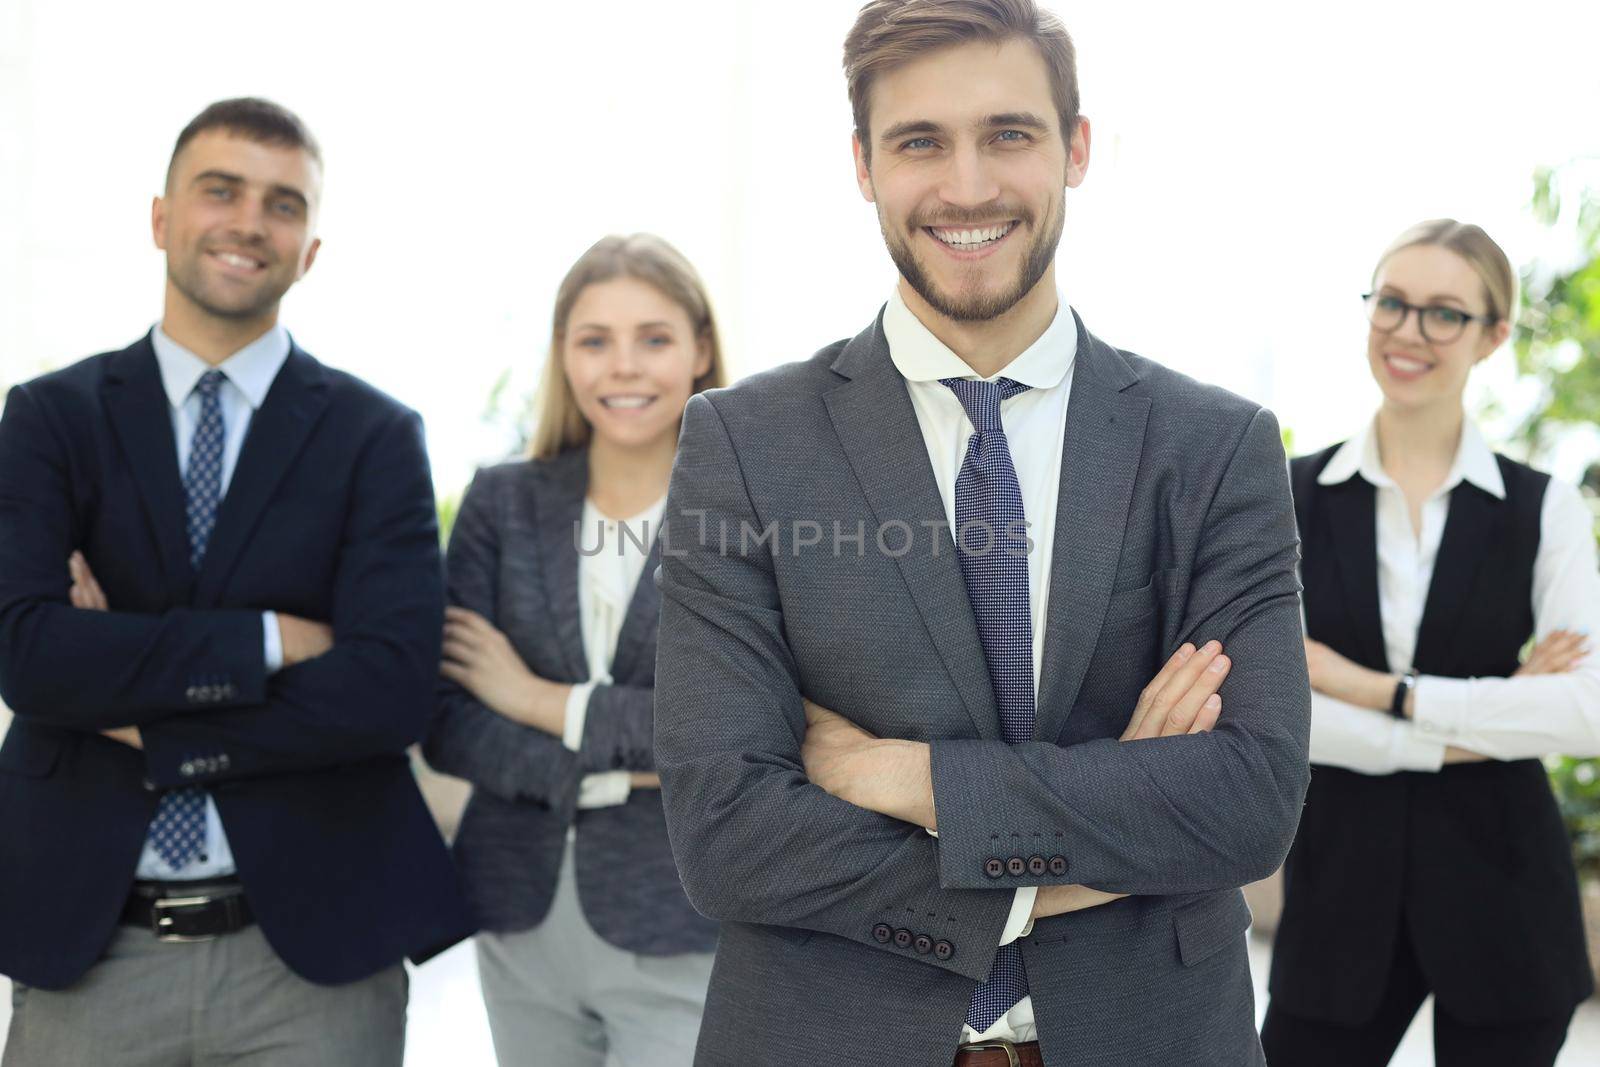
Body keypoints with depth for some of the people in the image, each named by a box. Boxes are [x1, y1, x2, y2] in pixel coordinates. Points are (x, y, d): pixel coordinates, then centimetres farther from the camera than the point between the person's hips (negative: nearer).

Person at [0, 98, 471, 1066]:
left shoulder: (375, 435, -1)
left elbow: (392, 691, -13)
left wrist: (144, 728, -11)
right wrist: (270, 639, -16)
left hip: (311, 946, -1)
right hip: (85, 944, 1)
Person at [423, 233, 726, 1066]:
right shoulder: (502, 503, 3)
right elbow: (446, 724, -3)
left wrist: (541, 700, -11)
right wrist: (605, 773, -15)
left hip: (682, 937, -3)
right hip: (519, 923, 3)